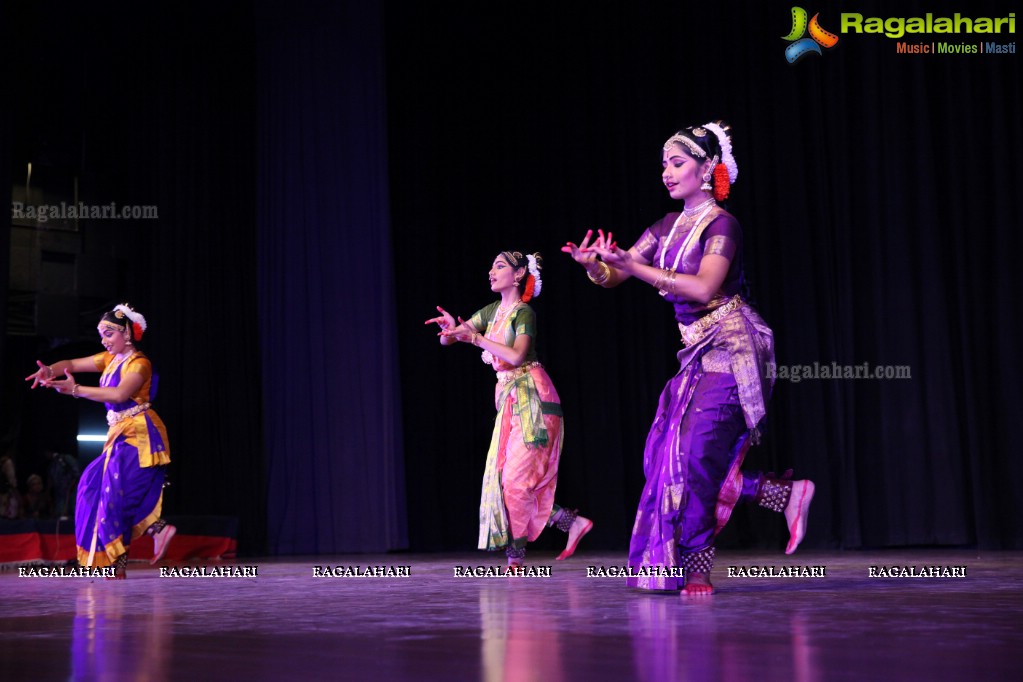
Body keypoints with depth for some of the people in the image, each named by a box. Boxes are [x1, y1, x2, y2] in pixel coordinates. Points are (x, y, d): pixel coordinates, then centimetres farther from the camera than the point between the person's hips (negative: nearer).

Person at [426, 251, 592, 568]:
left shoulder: (524, 313, -8)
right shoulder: (491, 311, 14)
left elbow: (516, 355, -22)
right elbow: (447, 339, 13)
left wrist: (475, 338, -22)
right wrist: (452, 328, -11)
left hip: (531, 398, -8)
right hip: (509, 400, 8)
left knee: (517, 477, -8)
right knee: (501, 477, 4)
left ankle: (516, 555, 1)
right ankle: (572, 522, 12)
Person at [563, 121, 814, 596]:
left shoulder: (721, 224, -10)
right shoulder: (667, 227, 12)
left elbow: (704, 288, -24)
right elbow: (614, 276, 8)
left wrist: (634, 266, -28)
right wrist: (593, 264, -16)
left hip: (730, 348, -8)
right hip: (698, 352, 8)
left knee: (698, 453, -13)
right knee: (668, 453, 3)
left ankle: (695, 569, -5)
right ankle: (785, 495, 13)